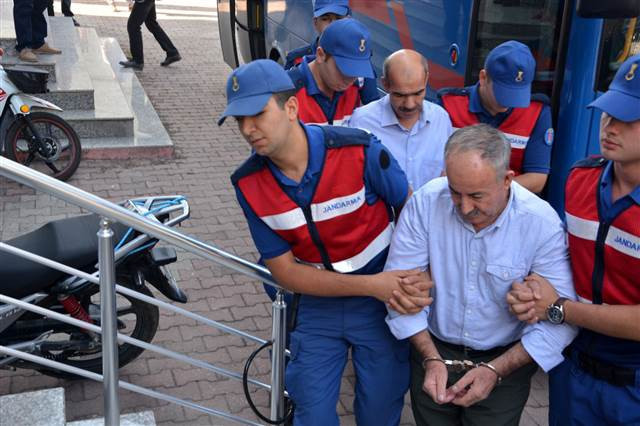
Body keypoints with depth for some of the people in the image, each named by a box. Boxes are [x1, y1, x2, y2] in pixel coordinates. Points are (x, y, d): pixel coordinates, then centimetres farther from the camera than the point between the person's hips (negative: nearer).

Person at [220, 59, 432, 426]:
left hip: (385, 299, -1)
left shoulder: (358, 150, -22)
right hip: (318, 303, 2)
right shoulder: (249, 184, -13)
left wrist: (421, 276, -25)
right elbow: (284, 271, -11)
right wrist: (371, 285, -21)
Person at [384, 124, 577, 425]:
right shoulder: (425, 202, -18)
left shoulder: (543, 224, -20)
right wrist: (431, 359, -16)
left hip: (506, 359, -1)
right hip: (433, 350, 2)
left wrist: (495, 370, -22)